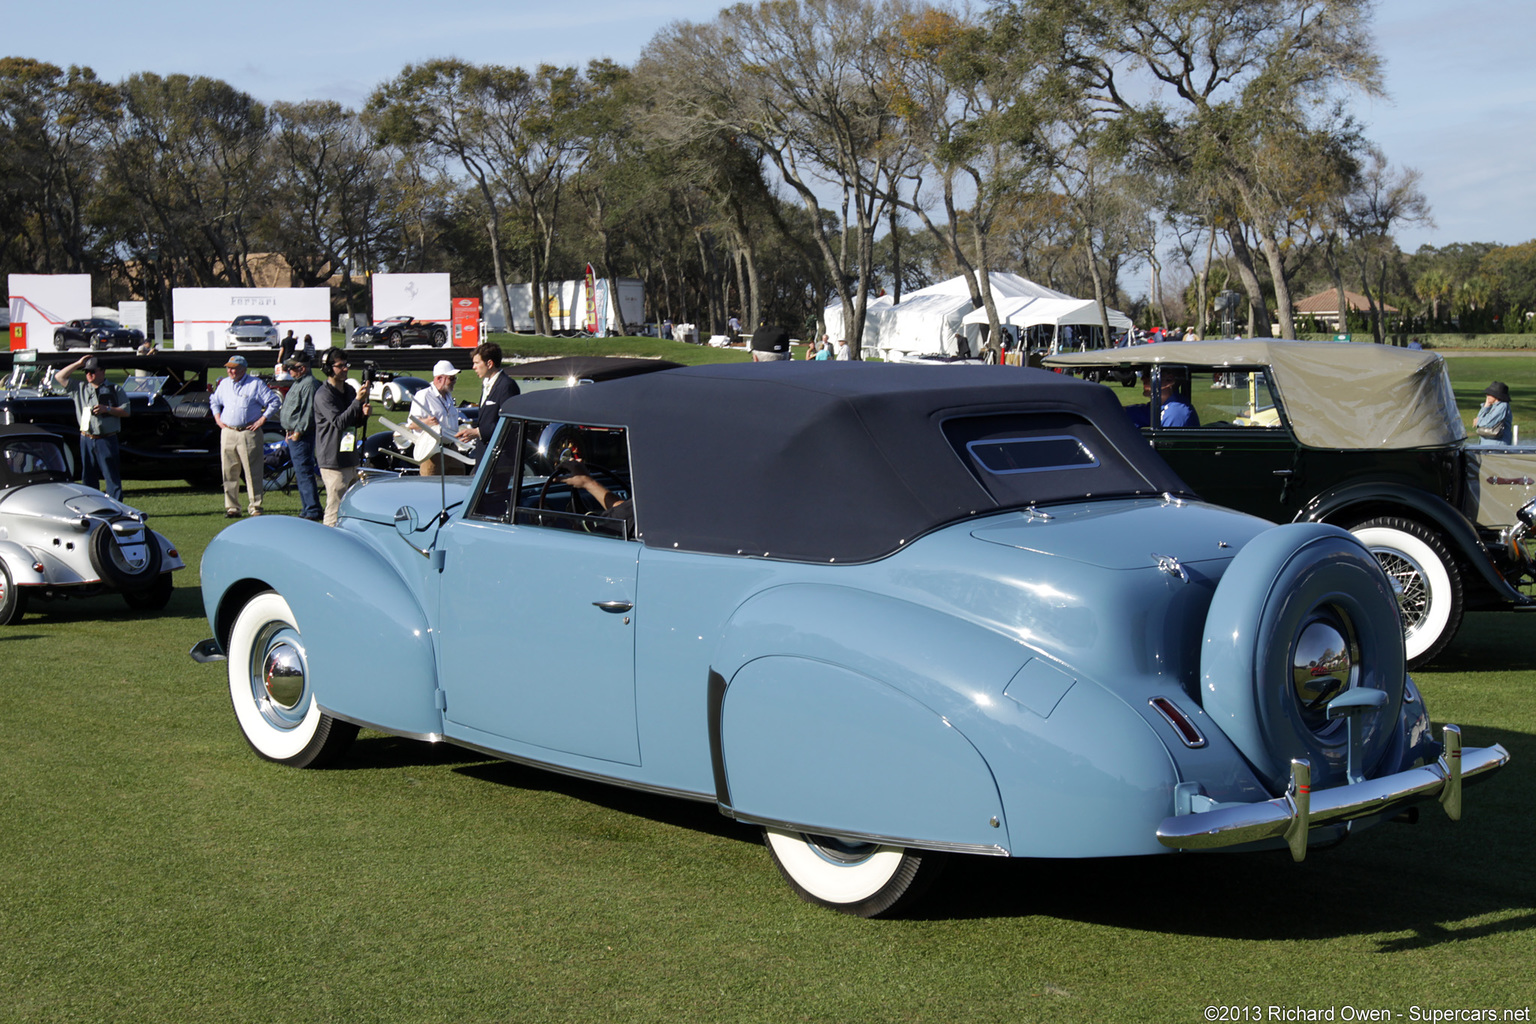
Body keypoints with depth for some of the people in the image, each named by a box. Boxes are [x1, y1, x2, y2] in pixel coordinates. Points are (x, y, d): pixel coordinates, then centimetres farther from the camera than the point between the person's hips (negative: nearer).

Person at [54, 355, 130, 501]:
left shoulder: (115, 389, 6)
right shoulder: (80, 388, 16)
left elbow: (125, 411, 2)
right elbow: (59, 377, 13)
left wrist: (107, 409, -12)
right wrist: (78, 364, 9)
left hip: (107, 440, -4)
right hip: (86, 439, 4)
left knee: (112, 476, -6)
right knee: (88, 477, 8)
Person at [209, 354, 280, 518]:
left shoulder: (256, 384, -2)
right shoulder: (224, 384, 14)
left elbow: (274, 402, -1)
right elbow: (214, 401, 31)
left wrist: (263, 419, -7)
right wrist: (217, 417, 16)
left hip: (249, 433, -5)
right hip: (227, 433, 5)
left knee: (253, 472, -4)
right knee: (229, 472, 4)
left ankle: (255, 506, 1)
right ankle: (232, 507, 11)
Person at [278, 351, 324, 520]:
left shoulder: (309, 384, -15)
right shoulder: (297, 383, 19)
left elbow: (309, 411, -22)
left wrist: (299, 431, -21)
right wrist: (289, 431, 19)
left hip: (302, 437, -11)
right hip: (294, 436, 11)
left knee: (304, 473, -12)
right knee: (301, 474, 14)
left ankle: (313, 511, -11)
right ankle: (307, 509, 21)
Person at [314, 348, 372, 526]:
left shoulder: (349, 391, 15)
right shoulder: (323, 394, -12)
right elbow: (339, 422, -23)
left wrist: (364, 414, 0)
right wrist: (357, 401, -29)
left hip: (350, 459, 9)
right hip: (333, 461, -9)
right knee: (335, 511, -10)